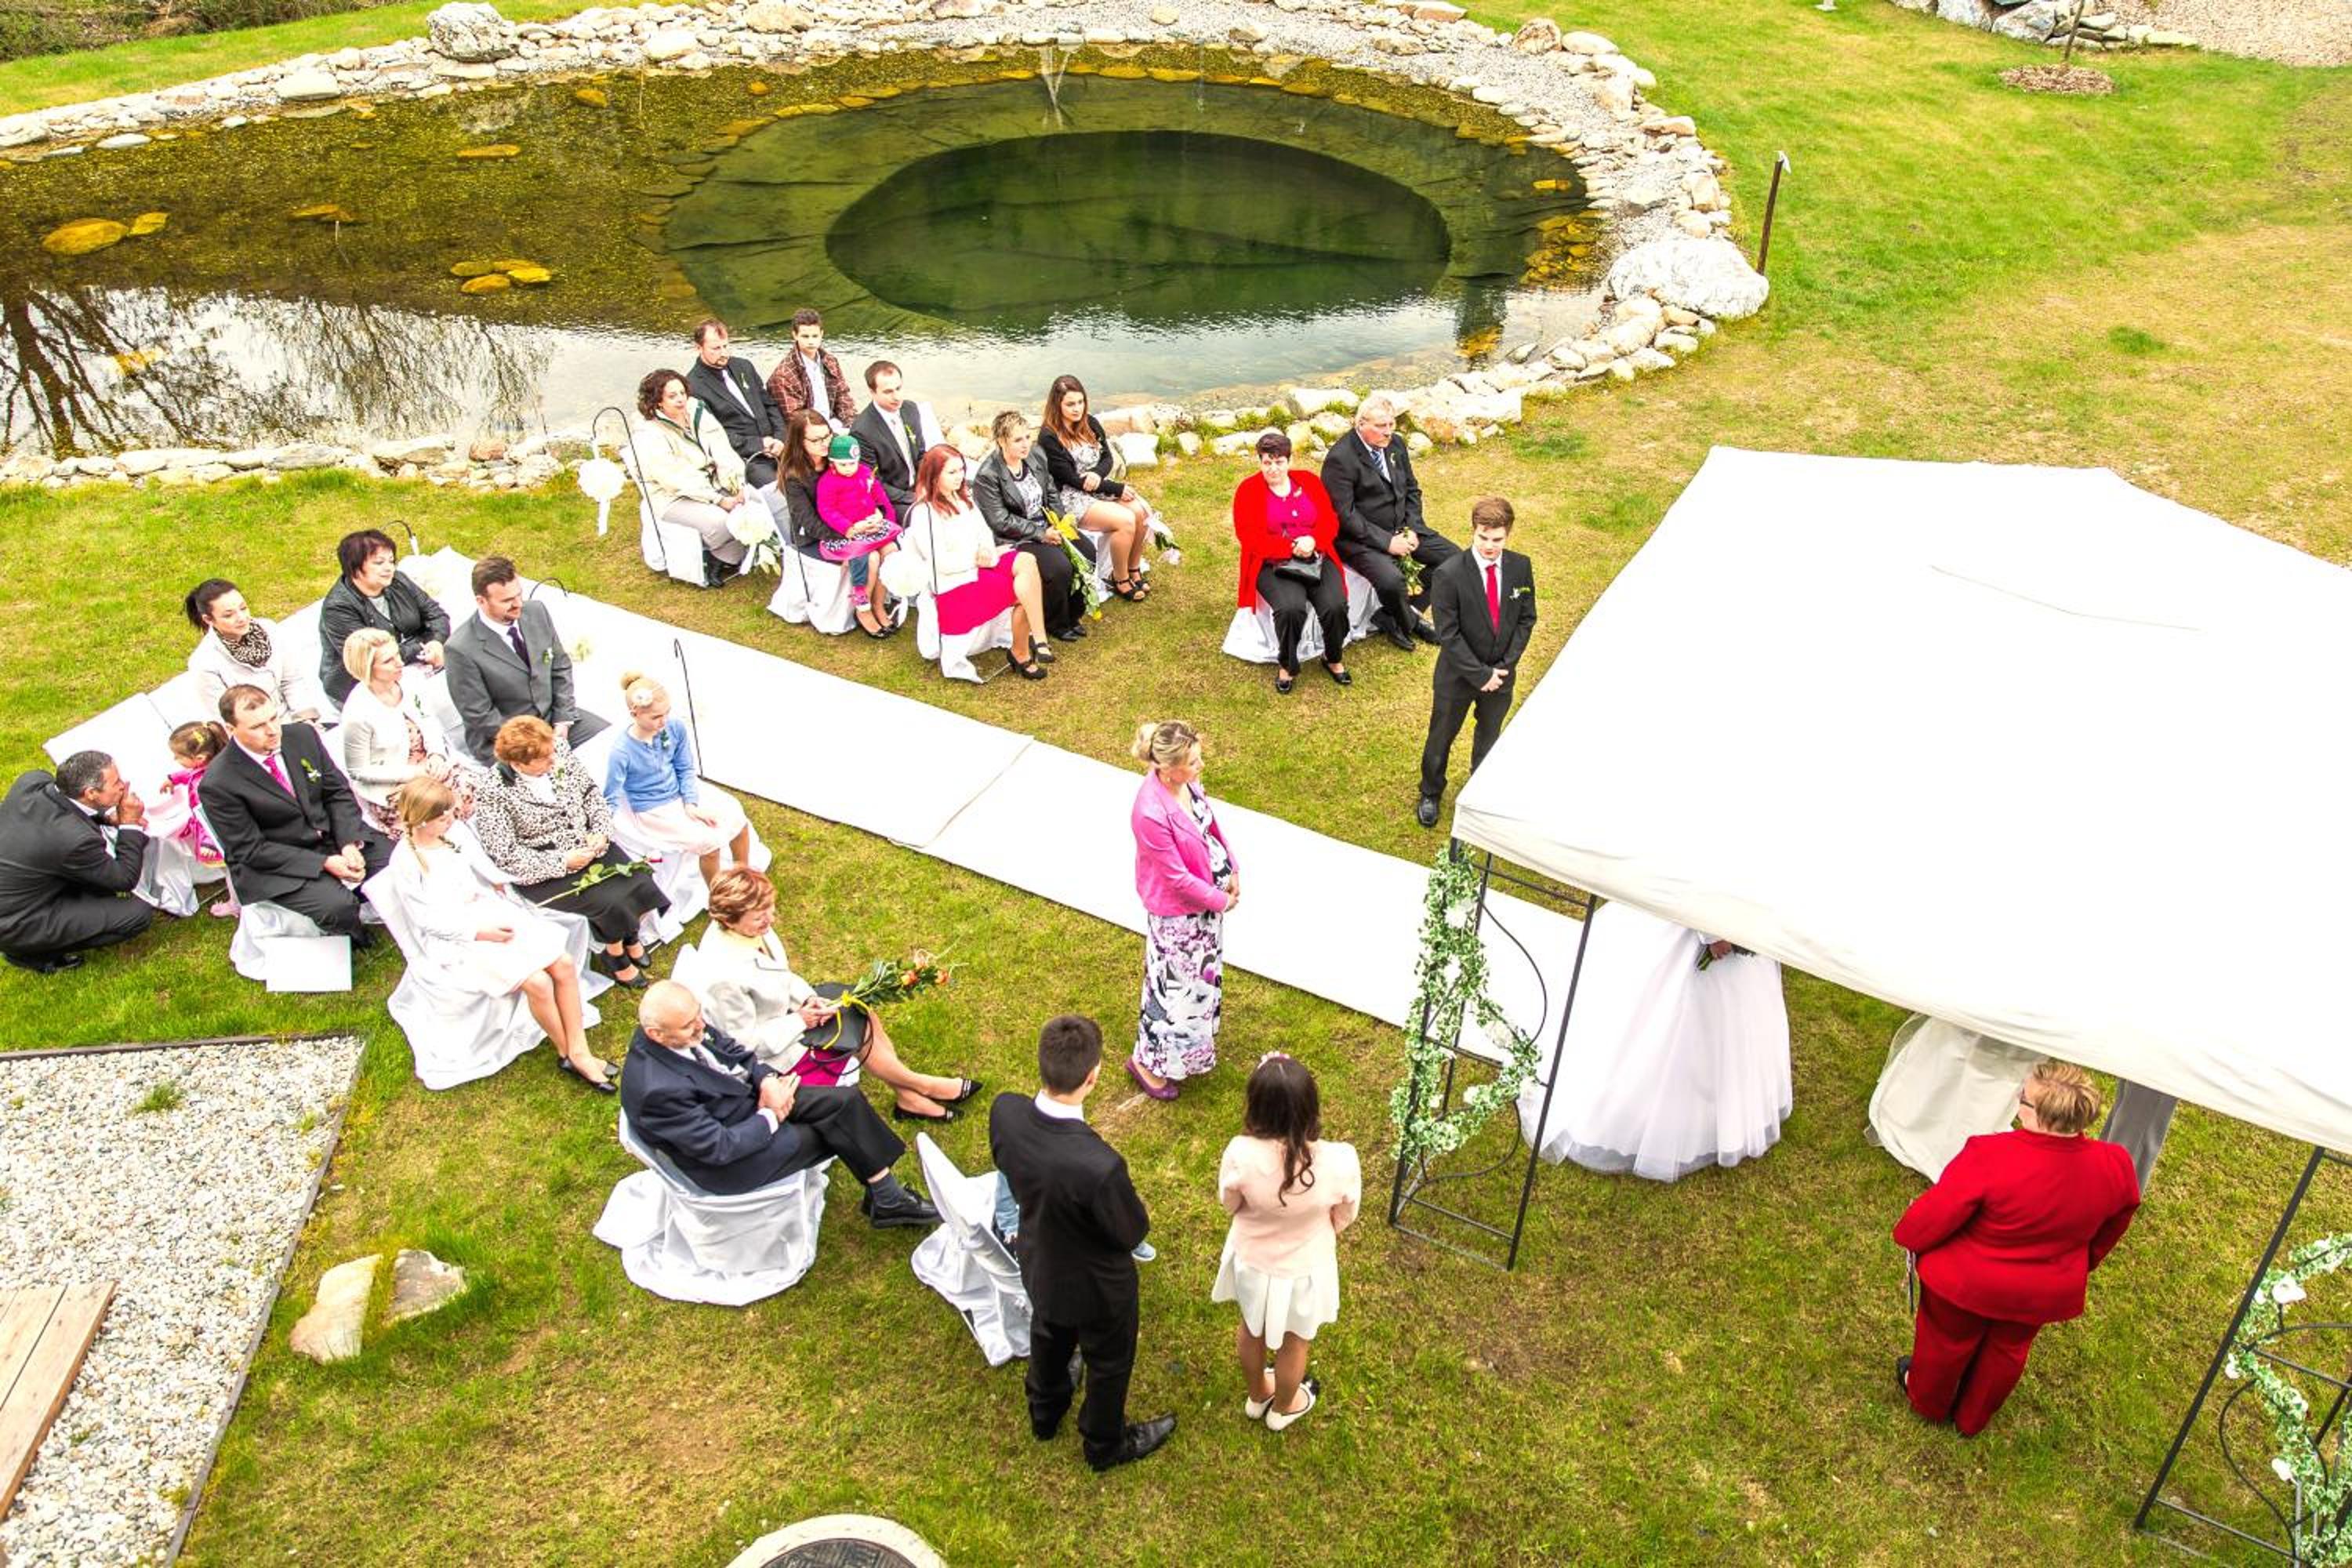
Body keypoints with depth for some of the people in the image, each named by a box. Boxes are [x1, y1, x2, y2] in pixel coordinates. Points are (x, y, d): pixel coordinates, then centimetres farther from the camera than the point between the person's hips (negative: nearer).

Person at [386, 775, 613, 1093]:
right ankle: (566, 1053, -1)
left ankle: (580, 1052, -7)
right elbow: (426, 919, -13)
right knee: (537, 982, -24)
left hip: (489, 912, 7)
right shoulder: (405, 860, -13)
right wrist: (479, 933, -19)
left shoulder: (453, 835, 5)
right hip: (455, 938, -7)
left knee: (563, 963, -12)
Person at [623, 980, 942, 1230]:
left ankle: (887, 1198, 7)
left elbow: (732, 1049, 4)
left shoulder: (687, 1026, -12)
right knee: (839, 1129, -7)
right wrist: (770, 1116, -17)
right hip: (727, 1164, -7)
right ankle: (887, 1200, 18)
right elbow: (719, 1147, -27)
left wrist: (767, 1079, -13)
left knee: (847, 1102, -6)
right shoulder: (657, 1090, -34)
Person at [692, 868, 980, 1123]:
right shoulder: (724, 977, -37)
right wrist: (800, 1020, -21)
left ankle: (908, 1099, 8)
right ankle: (921, 1086, 16)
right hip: (776, 1050, -8)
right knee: (860, 1033, -6)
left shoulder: (745, 927, -14)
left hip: (784, 1008, 8)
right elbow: (746, 1041, -25)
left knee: (865, 1014, -1)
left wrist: (808, 999, -12)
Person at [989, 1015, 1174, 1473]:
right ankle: (1105, 1444, 56)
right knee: (1109, 1364, 27)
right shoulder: (1099, 1167, -46)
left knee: (1049, 1338, 36)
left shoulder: (1005, 1111, -30)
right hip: (1094, 1284, -5)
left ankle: (1045, 1413, 66)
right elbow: (1133, 1233, -26)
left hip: (1038, 1262, 5)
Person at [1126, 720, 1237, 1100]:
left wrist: (1232, 871, 0)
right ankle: (1148, 1062, 32)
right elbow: (1176, 877, -27)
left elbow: (1210, 823, 6)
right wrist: (1219, 901, -14)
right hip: (1177, 911, -8)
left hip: (1206, 892, 8)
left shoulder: (1186, 781, -12)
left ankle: (1193, 1038, 53)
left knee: (1201, 971, 28)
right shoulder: (1152, 813, -37)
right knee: (1175, 983, 10)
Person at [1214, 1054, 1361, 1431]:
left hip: (1251, 1261, 1)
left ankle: (1257, 1396, 60)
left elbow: (1230, 1204, -12)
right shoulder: (1340, 1161, -36)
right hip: (1305, 1269, -1)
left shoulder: (1240, 1155, -35)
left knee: (1252, 1330, 33)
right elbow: (1344, 1218, -13)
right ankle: (1282, 1408, 57)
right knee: (1295, 1343, 30)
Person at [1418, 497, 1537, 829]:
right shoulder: (1449, 574, -25)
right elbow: (1448, 635, -22)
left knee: (1489, 736, 24)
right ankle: (1430, 795, 42)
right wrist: (1480, 675, -20)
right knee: (1441, 736, 17)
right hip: (1458, 676, -3)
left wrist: (1504, 666, -11)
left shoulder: (1520, 567, -11)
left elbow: (1526, 619, -2)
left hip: (1501, 674, 4)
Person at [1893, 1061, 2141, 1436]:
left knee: (1948, 1340, 25)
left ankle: (1927, 1401, 53)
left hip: (1967, 1282, -4)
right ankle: (1971, 1419, 53)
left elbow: (1935, 1215, -26)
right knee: (2007, 1351, 30)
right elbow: (2111, 1228, 0)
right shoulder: (2115, 1167, -22)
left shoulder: (1990, 1157, -38)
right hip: (2044, 1294, 4)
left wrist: (1907, 1236, -3)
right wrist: (2082, 1263, 19)